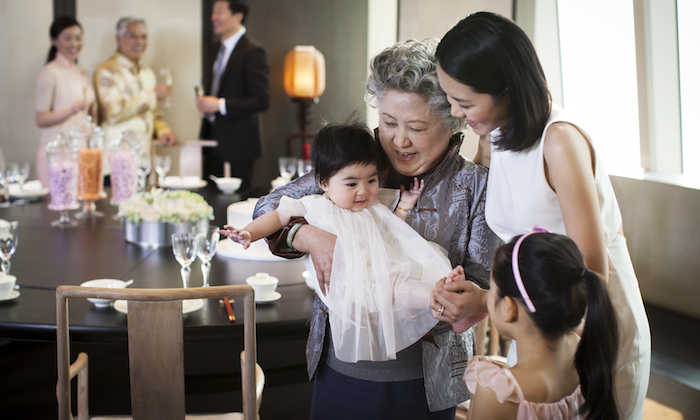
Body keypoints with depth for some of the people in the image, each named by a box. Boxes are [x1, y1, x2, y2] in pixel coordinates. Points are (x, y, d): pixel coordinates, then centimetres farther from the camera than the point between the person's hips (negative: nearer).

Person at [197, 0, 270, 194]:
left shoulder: (252, 52, -13)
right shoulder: (221, 48, 15)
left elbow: (262, 101, -18)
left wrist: (219, 105, -22)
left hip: (238, 144, -8)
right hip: (214, 138, 8)